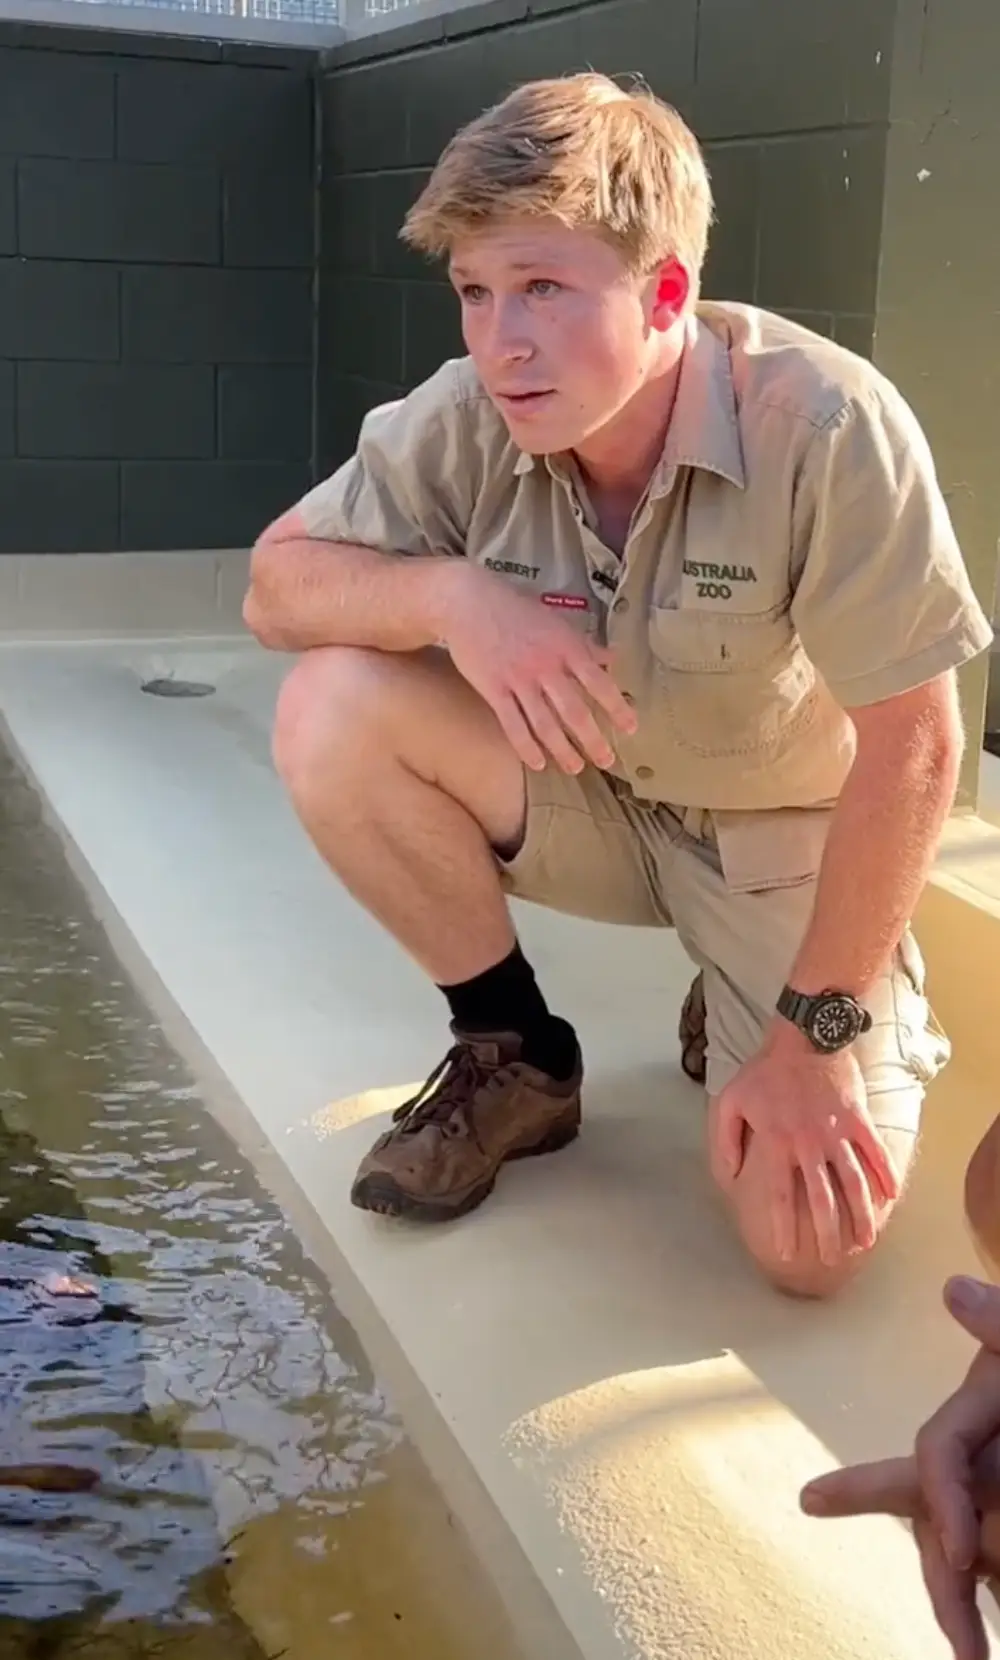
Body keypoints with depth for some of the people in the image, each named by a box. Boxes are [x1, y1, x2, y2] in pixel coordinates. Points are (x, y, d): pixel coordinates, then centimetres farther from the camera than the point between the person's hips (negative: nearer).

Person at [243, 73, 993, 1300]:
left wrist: (817, 1032, -21)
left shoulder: (828, 428, -30)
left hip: (786, 834, -3)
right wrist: (451, 596, -32)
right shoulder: (465, 421, -18)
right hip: (595, 798, 3)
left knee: (809, 1243, -19)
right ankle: (516, 1058, 0)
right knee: (332, 711, -23)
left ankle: (737, 1024, 17)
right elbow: (275, 584, -10)